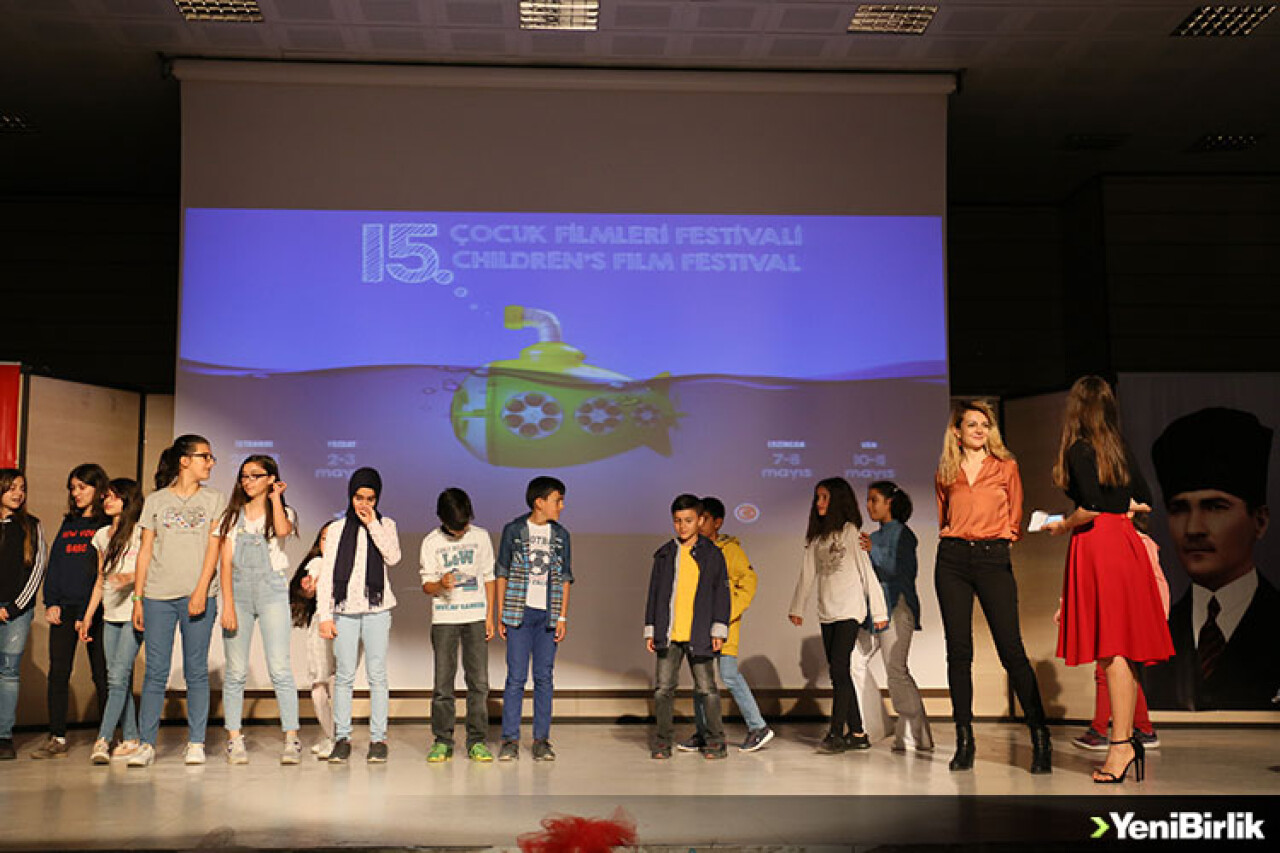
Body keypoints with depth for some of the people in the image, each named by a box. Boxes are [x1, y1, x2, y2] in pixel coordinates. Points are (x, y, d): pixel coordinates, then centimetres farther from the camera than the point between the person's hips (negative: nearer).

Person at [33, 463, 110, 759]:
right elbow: (54, 563, 15)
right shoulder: (68, 523, 18)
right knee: (58, 672, 1)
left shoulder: (108, 524, -1)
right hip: (63, 608, 5)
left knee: (101, 673, -1)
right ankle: (57, 738, 6)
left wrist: (88, 614, -12)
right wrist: (50, 602, 1)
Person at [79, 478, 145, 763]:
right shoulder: (101, 535, 17)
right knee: (116, 678, 4)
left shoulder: (140, 533, -3)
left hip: (134, 613, -7)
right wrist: (87, 616, 18)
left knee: (119, 675, -12)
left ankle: (103, 739, -15)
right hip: (111, 614, 7)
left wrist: (132, 577, -26)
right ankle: (130, 739, 8)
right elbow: (100, 579, 21)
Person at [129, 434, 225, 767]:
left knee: (196, 671, 2)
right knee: (156, 671, -1)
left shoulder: (214, 499, 9)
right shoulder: (155, 500, 10)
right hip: (158, 596, 0)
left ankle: (195, 743, 8)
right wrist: (138, 598, 5)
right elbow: (145, 550, 10)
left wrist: (201, 590, -11)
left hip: (198, 595, 0)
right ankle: (146, 743, 6)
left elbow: (213, 547, 1)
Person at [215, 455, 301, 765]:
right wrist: (228, 605, -5)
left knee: (280, 668, -9)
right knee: (235, 671, 0)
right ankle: (235, 740, 5)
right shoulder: (232, 515, 13)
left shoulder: (283, 512, 10)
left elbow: (283, 531, -17)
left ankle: (291, 739, -8)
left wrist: (275, 498, -4)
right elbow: (226, 562, 5)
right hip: (238, 590, 2)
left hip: (271, 591, -2)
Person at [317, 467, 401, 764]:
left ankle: (378, 739, 3)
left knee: (377, 675, -2)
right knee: (344, 676, -1)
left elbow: (393, 557, -8)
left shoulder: (385, 525, 11)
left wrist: (372, 524, -7)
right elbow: (325, 573, 7)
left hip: (377, 608, 0)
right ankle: (342, 738, 7)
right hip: (344, 609, 0)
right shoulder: (337, 529, 10)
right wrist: (324, 614, -1)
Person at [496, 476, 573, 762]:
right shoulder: (514, 530, 1)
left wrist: (563, 617, 3)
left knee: (545, 678, 4)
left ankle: (541, 740, 10)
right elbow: (502, 574, 4)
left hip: (548, 615, 2)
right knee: (516, 677, -2)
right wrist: (501, 615, 0)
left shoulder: (560, 535, 9)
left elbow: (564, 578, 10)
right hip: (519, 612, -2)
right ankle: (510, 739, 5)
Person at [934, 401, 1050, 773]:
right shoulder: (945, 474, 13)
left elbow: (1015, 521, 14)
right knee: (958, 651, 0)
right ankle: (964, 740, 6)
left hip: (993, 558, -2)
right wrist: (947, 534, 8)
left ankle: (1040, 739, -1)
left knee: (1011, 649, -9)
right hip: (953, 559, 2)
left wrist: (1002, 536, 0)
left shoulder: (1006, 467, 10)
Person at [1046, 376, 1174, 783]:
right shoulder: (1120, 449, 13)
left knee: (1110, 649, -7)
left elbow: (1091, 505, -20)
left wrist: (1063, 526, -4)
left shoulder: (1079, 450, -9)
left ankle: (1121, 745, -6)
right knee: (1123, 649, 9)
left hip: (1097, 546, -8)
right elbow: (1143, 501, 18)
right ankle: (1127, 739, 14)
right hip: (1125, 542, 8)